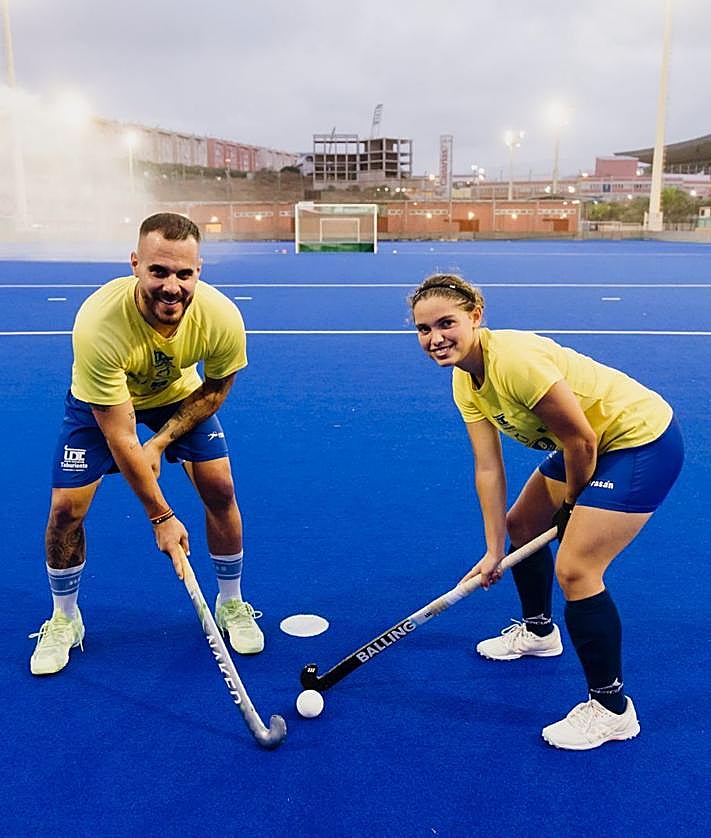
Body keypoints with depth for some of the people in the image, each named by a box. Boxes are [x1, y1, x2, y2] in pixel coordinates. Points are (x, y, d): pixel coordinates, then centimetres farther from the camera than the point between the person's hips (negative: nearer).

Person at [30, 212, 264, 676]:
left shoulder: (221, 317, -32)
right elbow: (119, 438, -33)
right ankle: (64, 621, 20)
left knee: (220, 490, -8)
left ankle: (232, 605, 17)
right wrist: (161, 516, -29)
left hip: (182, 395, 2)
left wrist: (161, 442, -18)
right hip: (100, 404, -2)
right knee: (66, 508, -7)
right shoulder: (98, 324, -41)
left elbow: (216, 387, -10)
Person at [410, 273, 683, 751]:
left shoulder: (514, 358, -31)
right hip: (594, 442, 10)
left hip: (644, 439, -10)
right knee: (521, 525, 20)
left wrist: (570, 506, -7)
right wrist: (494, 551, -6)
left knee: (575, 568, -15)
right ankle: (538, 631, 46)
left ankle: (612, 709, 4)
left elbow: (581, 441, -24)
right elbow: (488, 469, -3)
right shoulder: (465, 382, -3)